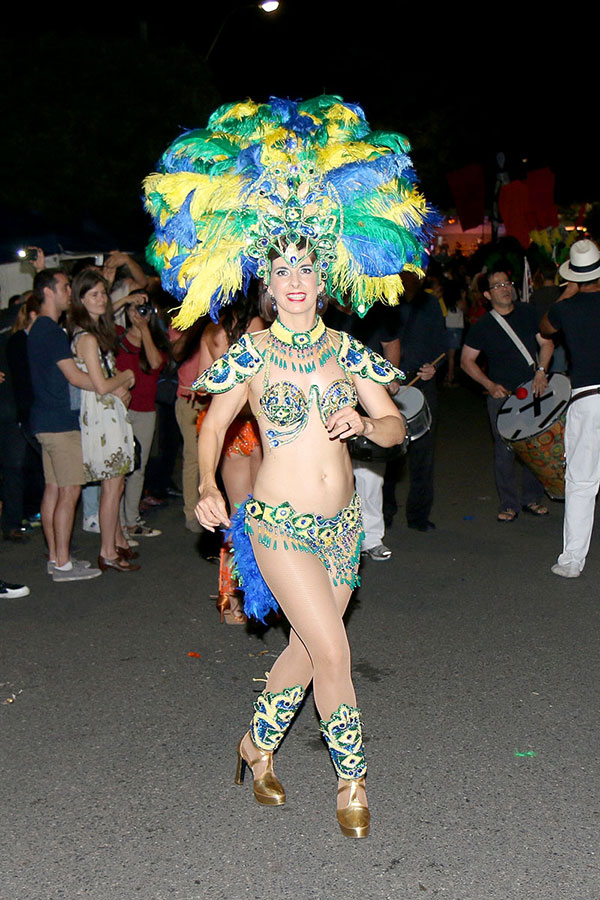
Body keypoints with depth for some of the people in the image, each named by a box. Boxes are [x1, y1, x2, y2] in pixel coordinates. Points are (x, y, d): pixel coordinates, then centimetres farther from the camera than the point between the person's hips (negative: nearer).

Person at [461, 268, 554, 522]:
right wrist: (489, 385, -10)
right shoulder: (483, 326, -3)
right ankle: (509, 504, 10)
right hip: (501, 395, -3)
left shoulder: (528, 313, 6)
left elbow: (546, 343, 8)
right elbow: (467, 360, 0)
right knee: (505, 451, -2)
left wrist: (541, 371, -8)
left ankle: (532, 498, 21)